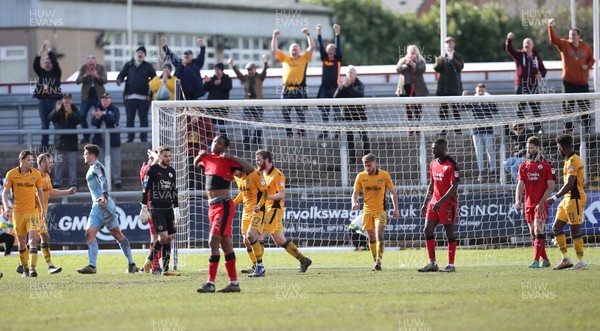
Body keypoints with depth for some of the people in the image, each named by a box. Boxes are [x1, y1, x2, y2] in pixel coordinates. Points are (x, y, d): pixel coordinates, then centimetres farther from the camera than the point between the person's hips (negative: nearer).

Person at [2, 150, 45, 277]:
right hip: (17, 212, 0)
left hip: (33, 211, 0)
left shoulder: (36, 174, 1)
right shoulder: (11, 174, -4)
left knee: (33, 239, -15)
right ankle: (25, 269, 18)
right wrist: (6, 207, -15)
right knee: (21, 242, 6)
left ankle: (32, 268, -19)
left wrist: (43, 209, 13)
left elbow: (40, 191, 12)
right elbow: (5, 192, 0)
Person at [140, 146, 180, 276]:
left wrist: (176, 208, 19)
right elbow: (145, 189, -6)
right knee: (163, 236, -16)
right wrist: (144, 207, -10)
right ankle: (150, 259, 6)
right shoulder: (152, 170, -5)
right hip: (156, 208, -6)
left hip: (168, 208, 6)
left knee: (169, 238, 1)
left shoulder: (172, 171, 13)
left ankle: (165, 269, 3)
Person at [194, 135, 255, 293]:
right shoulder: (207, 158, 13)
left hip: (223, 205, -8)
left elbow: (250, 168, -18)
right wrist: (200, 155, 13)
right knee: (226, 245, 11)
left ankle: (211, 283, -19)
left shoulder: (228, 161, -8)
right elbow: (196, 163, 35)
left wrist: (230, 157, -18)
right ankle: (234, 283, 15)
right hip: (212, 207, 8)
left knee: (213, 242, -16)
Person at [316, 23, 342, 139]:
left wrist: (337, 34, -11)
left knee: (336, 110, -5)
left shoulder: (337, 59, 5)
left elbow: (338, 47, -5)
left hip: (334, 86, -4)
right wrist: (318, 33, 1)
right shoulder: (324, 58, 11)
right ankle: (325, 131, 8)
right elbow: (320, 46, 6)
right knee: (323, 110, 4)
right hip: (324, 86, 4)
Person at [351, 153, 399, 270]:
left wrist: (396, 209, 2)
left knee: (379, 234, -19)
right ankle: (377, 262, 15)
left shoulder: (384, 175, -3)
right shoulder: (361, 176, 1)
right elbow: (355, 193, 4)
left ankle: (379, 261, -24)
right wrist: (354, 203, -18)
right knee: (371, 238, 6)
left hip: (380, 210, -3)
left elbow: (393, 192, 5)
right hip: (367, 211, 3)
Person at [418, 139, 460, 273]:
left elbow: (454, 187, -18)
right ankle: (432, 264, 7)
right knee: (428, 230, 2)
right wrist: (425, 204, 17)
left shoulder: (452, 165, -13)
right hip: (435, 202, 8)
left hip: (448, 203, -8)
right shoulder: (433, 164, 12)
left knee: (449, 233, -2)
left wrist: (440, 202, -24)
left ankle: (451, 265, 4)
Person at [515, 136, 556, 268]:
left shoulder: (546, 166, -4)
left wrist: (541, 203, -17)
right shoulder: (523, 166, 11)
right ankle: (545, 260, 19)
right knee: (533, 233, 8)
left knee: (538, 231, -15)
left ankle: (536, 261, -19)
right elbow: (520, 185, 8)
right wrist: (518, 201, -9)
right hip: (529, 205, 6)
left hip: (541, 205, -6)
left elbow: (551, 186, -7)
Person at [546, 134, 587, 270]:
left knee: (575, 231, -6)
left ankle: (581, 261, 0)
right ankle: (565, 259, 11)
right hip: (568, 198, 10)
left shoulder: (573, 161, -16)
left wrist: (555, 198, -22)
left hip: (575, 199, -10)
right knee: (556, 227, 9)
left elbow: (569, 185, -24)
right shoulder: (571, 160, 15)